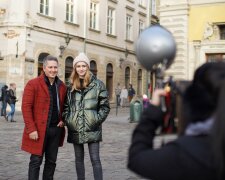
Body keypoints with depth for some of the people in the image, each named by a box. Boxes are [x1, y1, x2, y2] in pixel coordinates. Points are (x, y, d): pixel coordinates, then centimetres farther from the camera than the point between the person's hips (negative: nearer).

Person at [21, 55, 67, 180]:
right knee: (36, 161, 1)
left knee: (51, 161, 12)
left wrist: (62, 119, 3)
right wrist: (31, 129, -17)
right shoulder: (33, 84, -7)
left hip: (56, 129, 5)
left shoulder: (62, 86, 10)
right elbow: (26, 107, -11)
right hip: (39, 130, -5)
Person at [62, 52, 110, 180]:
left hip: (92, 129, -4)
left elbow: (105, 106, -2)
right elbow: (66, 106, 15)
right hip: (75, 130, 4)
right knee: (79, 159, 13)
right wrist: (67, 120, 2)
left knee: (95, 159, -4)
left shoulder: (97, 84, -1)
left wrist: (97, 120, -10)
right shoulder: (71, 87, 10)